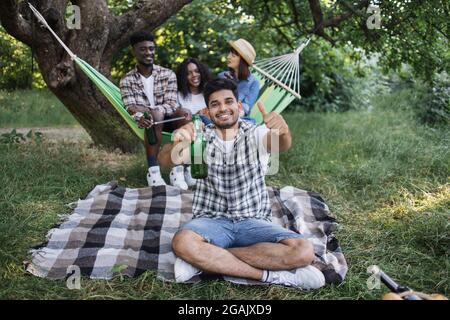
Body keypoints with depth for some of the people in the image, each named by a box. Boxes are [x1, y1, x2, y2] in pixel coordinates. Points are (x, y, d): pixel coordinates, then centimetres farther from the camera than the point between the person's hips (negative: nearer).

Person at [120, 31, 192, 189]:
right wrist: (140, 115, -37)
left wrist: (153, 110, -32)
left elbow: (171, 104, -12)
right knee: (154, 116, -35)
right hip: (147, 122, -1)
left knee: (185, 114, -30)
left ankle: (177, 169, -31)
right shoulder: (127, 80, -1)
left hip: (167, 120, 1)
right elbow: (131, 108, -12)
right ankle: (153, 171, -38)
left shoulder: (168, 74, -2)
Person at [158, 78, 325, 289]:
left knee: (302, 251, -25)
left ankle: (206, 260, -19)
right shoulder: (200, 137, 4)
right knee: (182, 243, -34)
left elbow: (280, 145, -21)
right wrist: (176, 145, -41)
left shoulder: (255, 134, 3)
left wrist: (282, 131, -47)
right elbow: (166, 161, -16)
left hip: (252, 222, 1)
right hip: (211, 221, -1)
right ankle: (270, 275, -23)